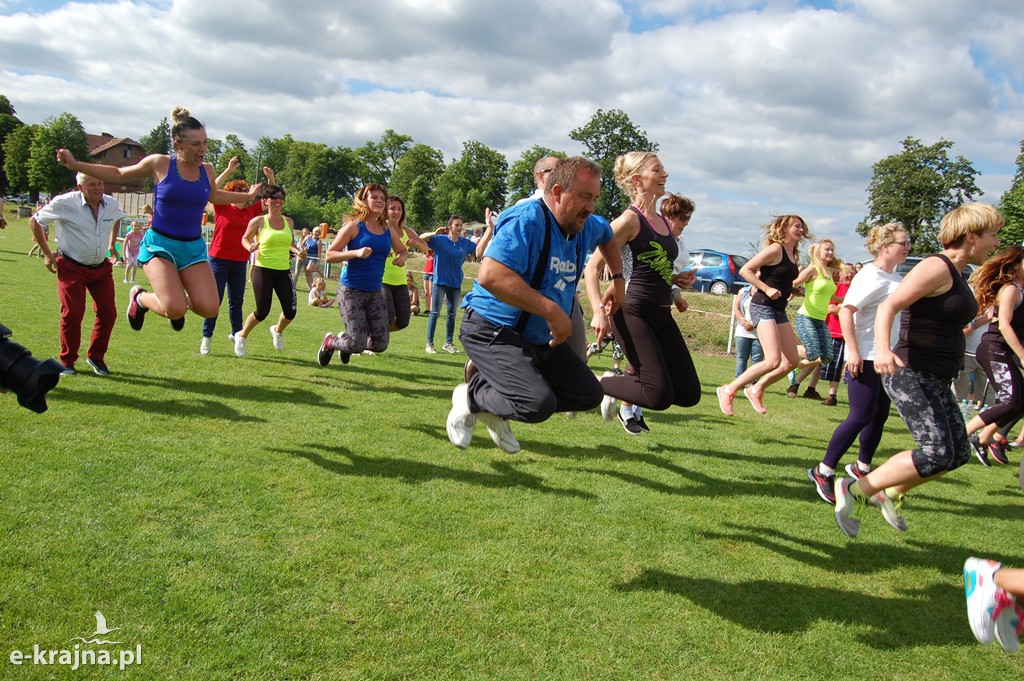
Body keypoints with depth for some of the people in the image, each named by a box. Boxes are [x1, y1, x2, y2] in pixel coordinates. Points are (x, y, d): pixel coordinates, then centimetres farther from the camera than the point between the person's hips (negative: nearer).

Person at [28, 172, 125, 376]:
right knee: (73, 313, -9)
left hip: (102, 267, 5)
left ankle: (96, 357, 18)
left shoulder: (111, 203, 0)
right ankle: (67, 361, 9)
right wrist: (47, 254, -3)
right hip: (72, 267, -4)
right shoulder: (65, 203, -14)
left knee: (108, 313, -1)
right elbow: (34, 221, -2)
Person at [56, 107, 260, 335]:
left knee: (209, 308, -13)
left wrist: (248, 196, 29)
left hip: (194, 248, 4)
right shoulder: (159, 164, -5)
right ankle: (140, 297, 14)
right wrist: (75, 165, 3)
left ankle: (181, 299, 24)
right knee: (175, 310, -23)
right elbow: (119, 175, 9)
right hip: (160, 244, -4)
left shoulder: (207, 170, 5)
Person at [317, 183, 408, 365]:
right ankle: (330, 342, 24)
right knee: (357, 345, -11)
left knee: (381, 344, 0)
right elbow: (329, 254, -9)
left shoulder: (388, 230, 7)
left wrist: (402, 257, 0)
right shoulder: (354, 226, -7)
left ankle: (346, 339, 31)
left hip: (375, 293, 5)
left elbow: (403, 250, 24)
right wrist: (356, 253, -24)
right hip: (351, 291, -5)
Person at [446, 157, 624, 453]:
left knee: (589, 395, 5)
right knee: (539, 404, -27)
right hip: (493, 331, -9)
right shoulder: (527, 220, -24)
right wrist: (551, 310, -36)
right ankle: (471, 397, 3)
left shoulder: (587, 226, 4)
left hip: (542, 338, 9)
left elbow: (607, 236, 31)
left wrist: (618, 280, 22)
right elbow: (490, 275, -38)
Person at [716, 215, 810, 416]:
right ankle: (729, 390, -7)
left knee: (792, 360, 6)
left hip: (779, 311, 9)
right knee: (773, 360, -19)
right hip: (763, 307, -9)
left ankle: (756, 389, 20)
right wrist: (767, 289, -20)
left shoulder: (793, 255, 14)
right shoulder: (775, 249, -11)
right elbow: (745, 270, -16)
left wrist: (792, 289, 12)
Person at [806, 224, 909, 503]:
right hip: (866, 358, -9)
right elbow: (846, 311, -22)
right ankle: (823, 472, -2)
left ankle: (861, 469, 29)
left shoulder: (896, 278, 15)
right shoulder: (871, 277, -13)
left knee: (879, 416, 14)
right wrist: (853, 351, -26)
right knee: (861, 417, -10)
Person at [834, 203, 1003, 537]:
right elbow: (889, 306, -27)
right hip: (910, 374, -10)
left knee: (958, 452, 12)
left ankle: (891, 493, 27)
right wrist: (882, 348, -43)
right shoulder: (936, 268, -14)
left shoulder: (956, 275, 15)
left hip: (935, 380, 10)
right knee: (937, 453, -18)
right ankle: (855, 490, -7)